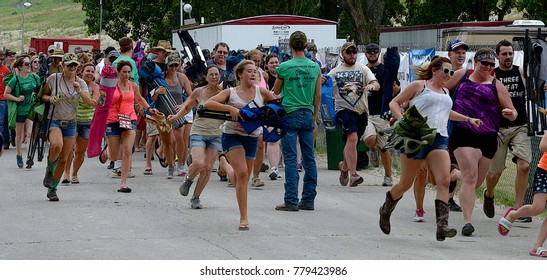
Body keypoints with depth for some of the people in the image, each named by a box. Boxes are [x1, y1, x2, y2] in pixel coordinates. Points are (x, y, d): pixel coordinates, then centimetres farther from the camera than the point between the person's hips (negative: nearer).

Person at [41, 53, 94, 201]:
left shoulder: (81, 83, 2)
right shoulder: (54, 78, -3)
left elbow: (89, 102, -9)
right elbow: (43, 95, 9)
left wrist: (79, 90, -24)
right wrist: (50, 98, -13)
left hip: (70, 123, 3)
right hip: (54, 121, -3)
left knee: (63, 160, 2)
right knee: (57, 145, -34)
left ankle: (52, 189, 20)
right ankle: (49, 170, -5)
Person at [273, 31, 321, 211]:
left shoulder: (284, 67, -7)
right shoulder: (315, 67, 4)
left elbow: (276, 92, 7)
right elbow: (318, 96, 9)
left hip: (290, 115, -4)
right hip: (308, 115, 4)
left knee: (290, 159, -4)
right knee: (309, 158, 8)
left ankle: (291, 201, -7)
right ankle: (308, 200, 10)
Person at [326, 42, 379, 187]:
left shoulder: (363, 69, 9)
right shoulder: (335, 72, 9)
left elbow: (377, 84, -3)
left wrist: (372, 85, -27)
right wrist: (320, 82, -10)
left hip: (361, 111, 3)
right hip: (344, 109, -3)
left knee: (351, 143, 12)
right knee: (352, 138, -25)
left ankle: (344, 166, 43)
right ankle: (353, 174, -28)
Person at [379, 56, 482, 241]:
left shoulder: (445, 92, 24)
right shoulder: (419, 86, 5)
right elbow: (394, 103, 5)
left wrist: (468, 119, 41)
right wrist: (402, 120, -13)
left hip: (439, 139, 5)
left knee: (444, 181, -17)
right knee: (406, 184, 4)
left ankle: (442, 226, -23)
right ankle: (386, 210, 32)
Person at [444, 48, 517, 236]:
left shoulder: (496, 85, 7)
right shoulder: (462, 75, 9)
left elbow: (513, 113, 5)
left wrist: (510, 113, -17)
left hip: (488, 138, 3)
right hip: (464, 134, -2)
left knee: (476, 182, 10)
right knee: (470, 178, -17)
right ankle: (467, 222, -18)